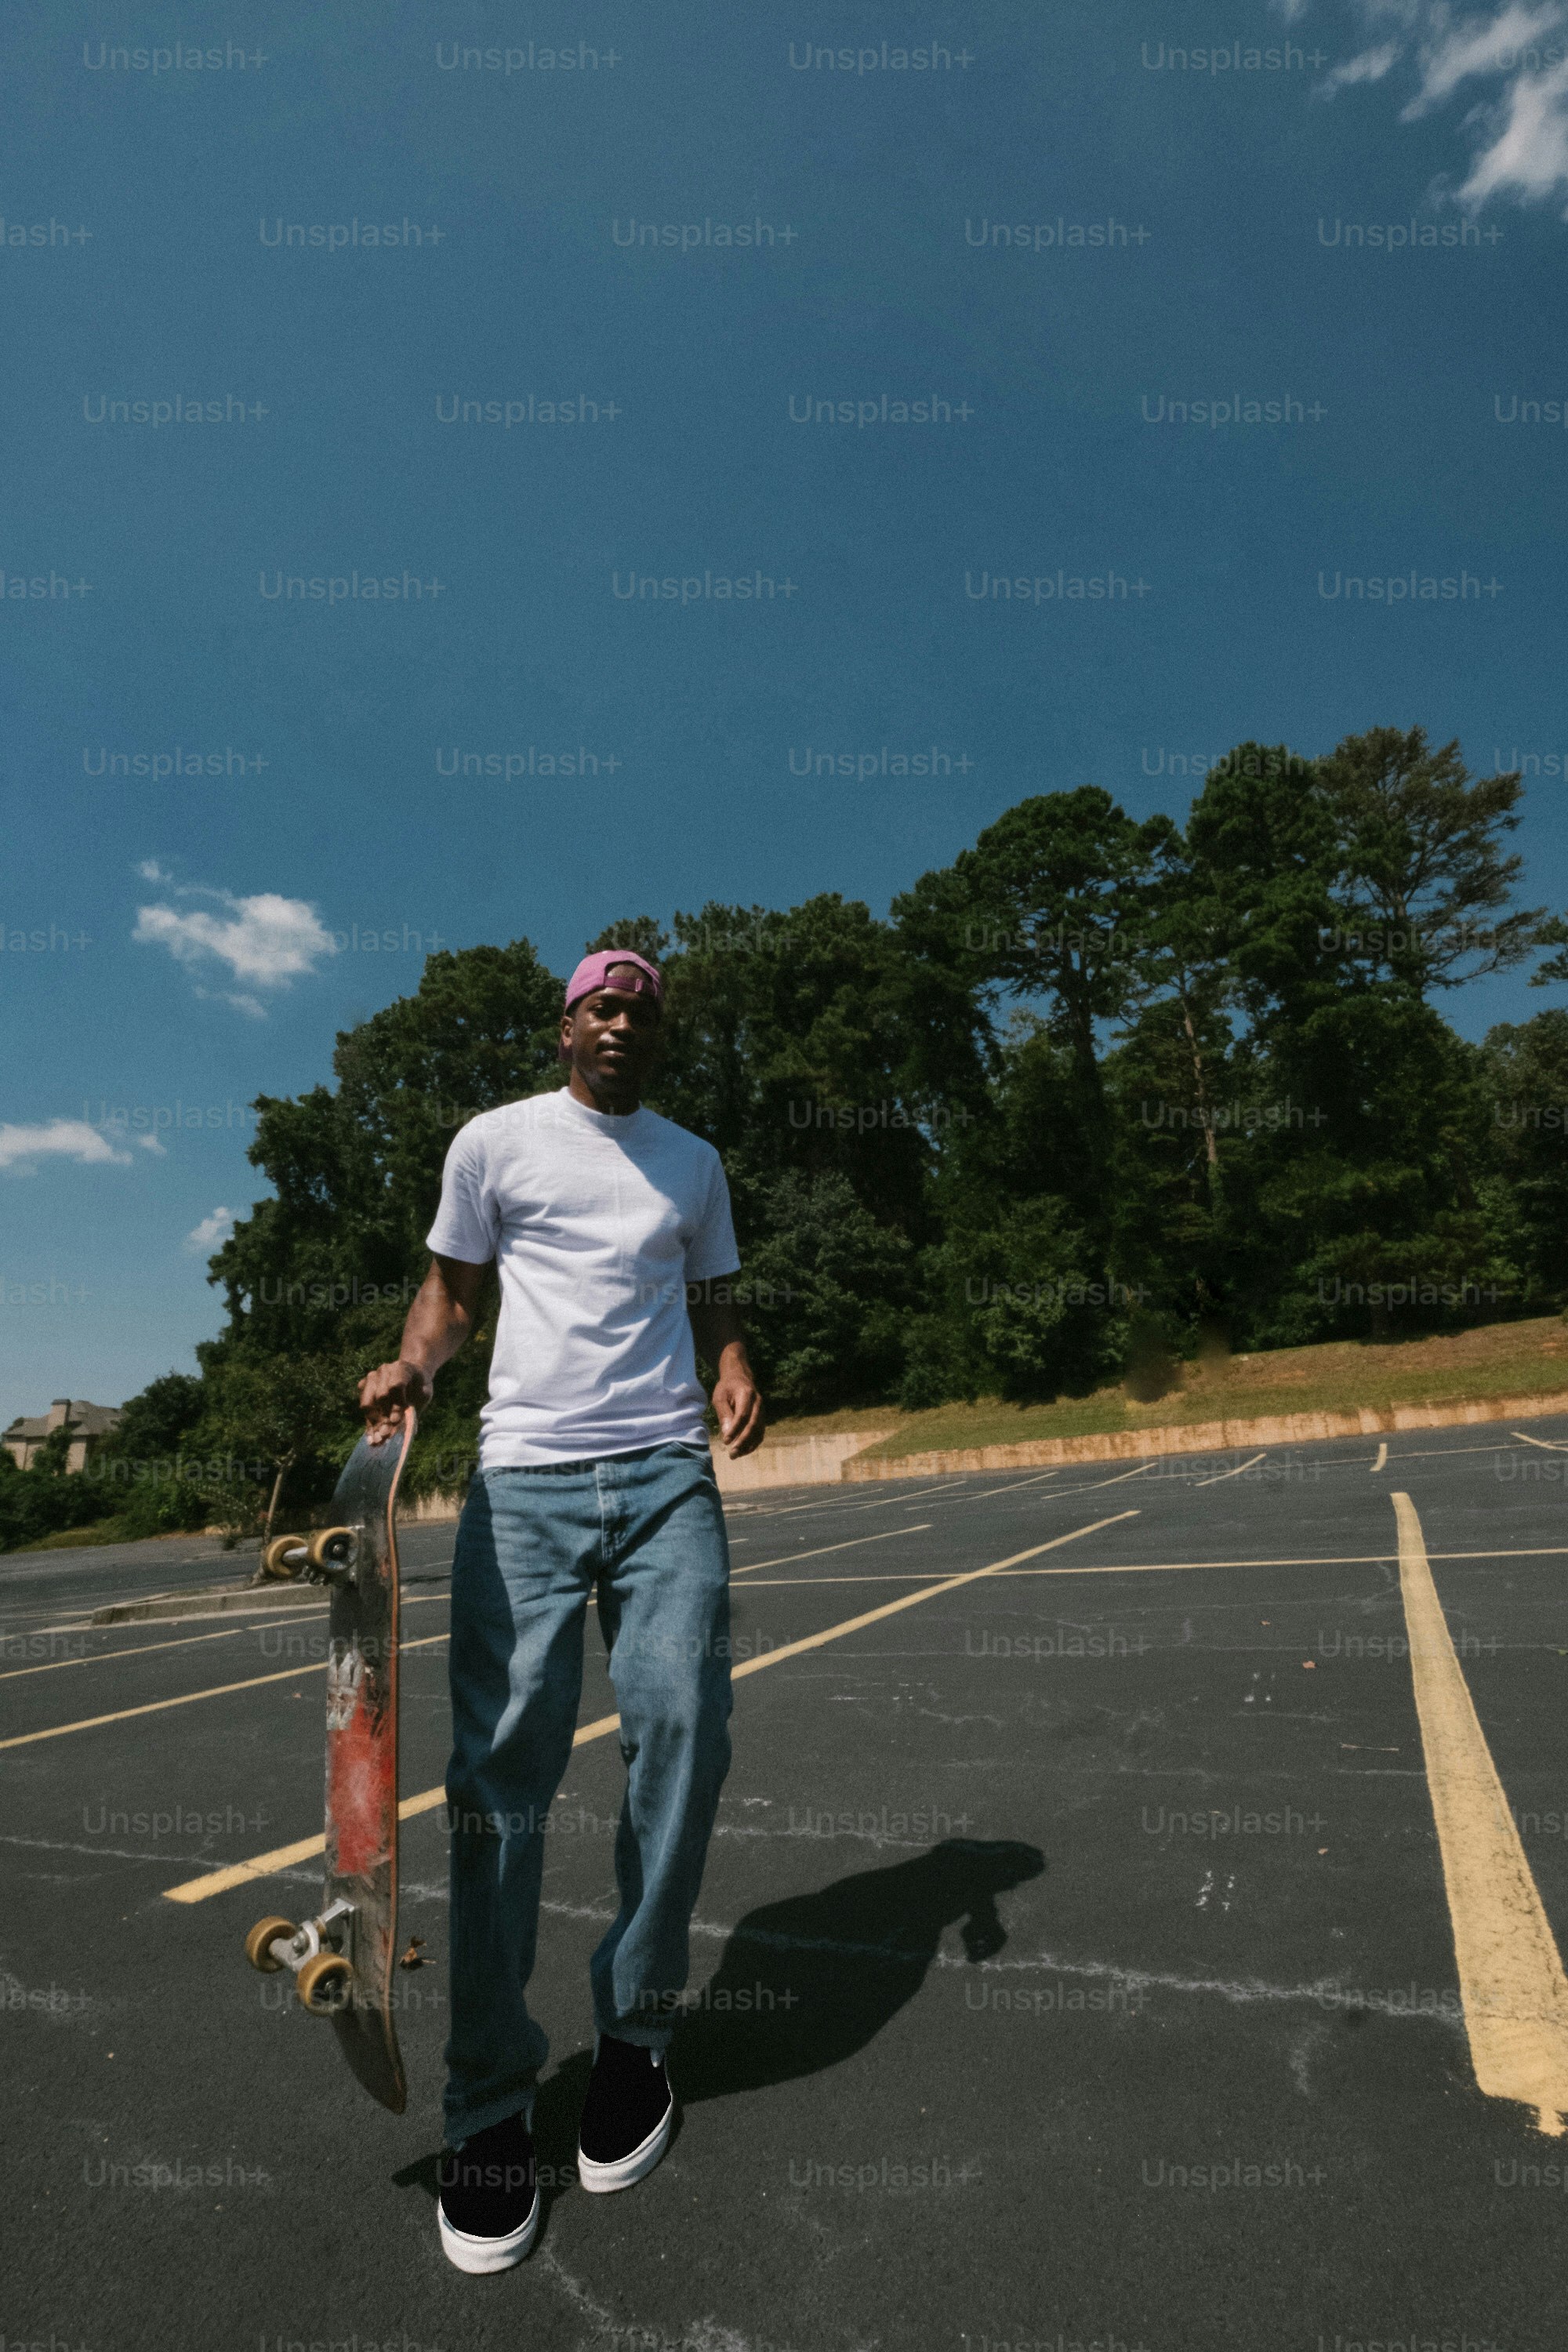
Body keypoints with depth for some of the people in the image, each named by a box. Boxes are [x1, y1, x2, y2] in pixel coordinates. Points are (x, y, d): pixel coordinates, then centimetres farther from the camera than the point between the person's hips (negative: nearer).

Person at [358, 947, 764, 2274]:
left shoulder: (693, 1161, 17)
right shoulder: (495, 1142, 9)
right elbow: (454, 1287, 13)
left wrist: (735, 1369, 1)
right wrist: (413, 1366, -6)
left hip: (667, 1472, 2)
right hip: (525, 1475, -2)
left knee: (684, 1732, -6)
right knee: (504, 1765, -4)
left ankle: (636, 2035, 17)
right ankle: (491, 2102, 14)